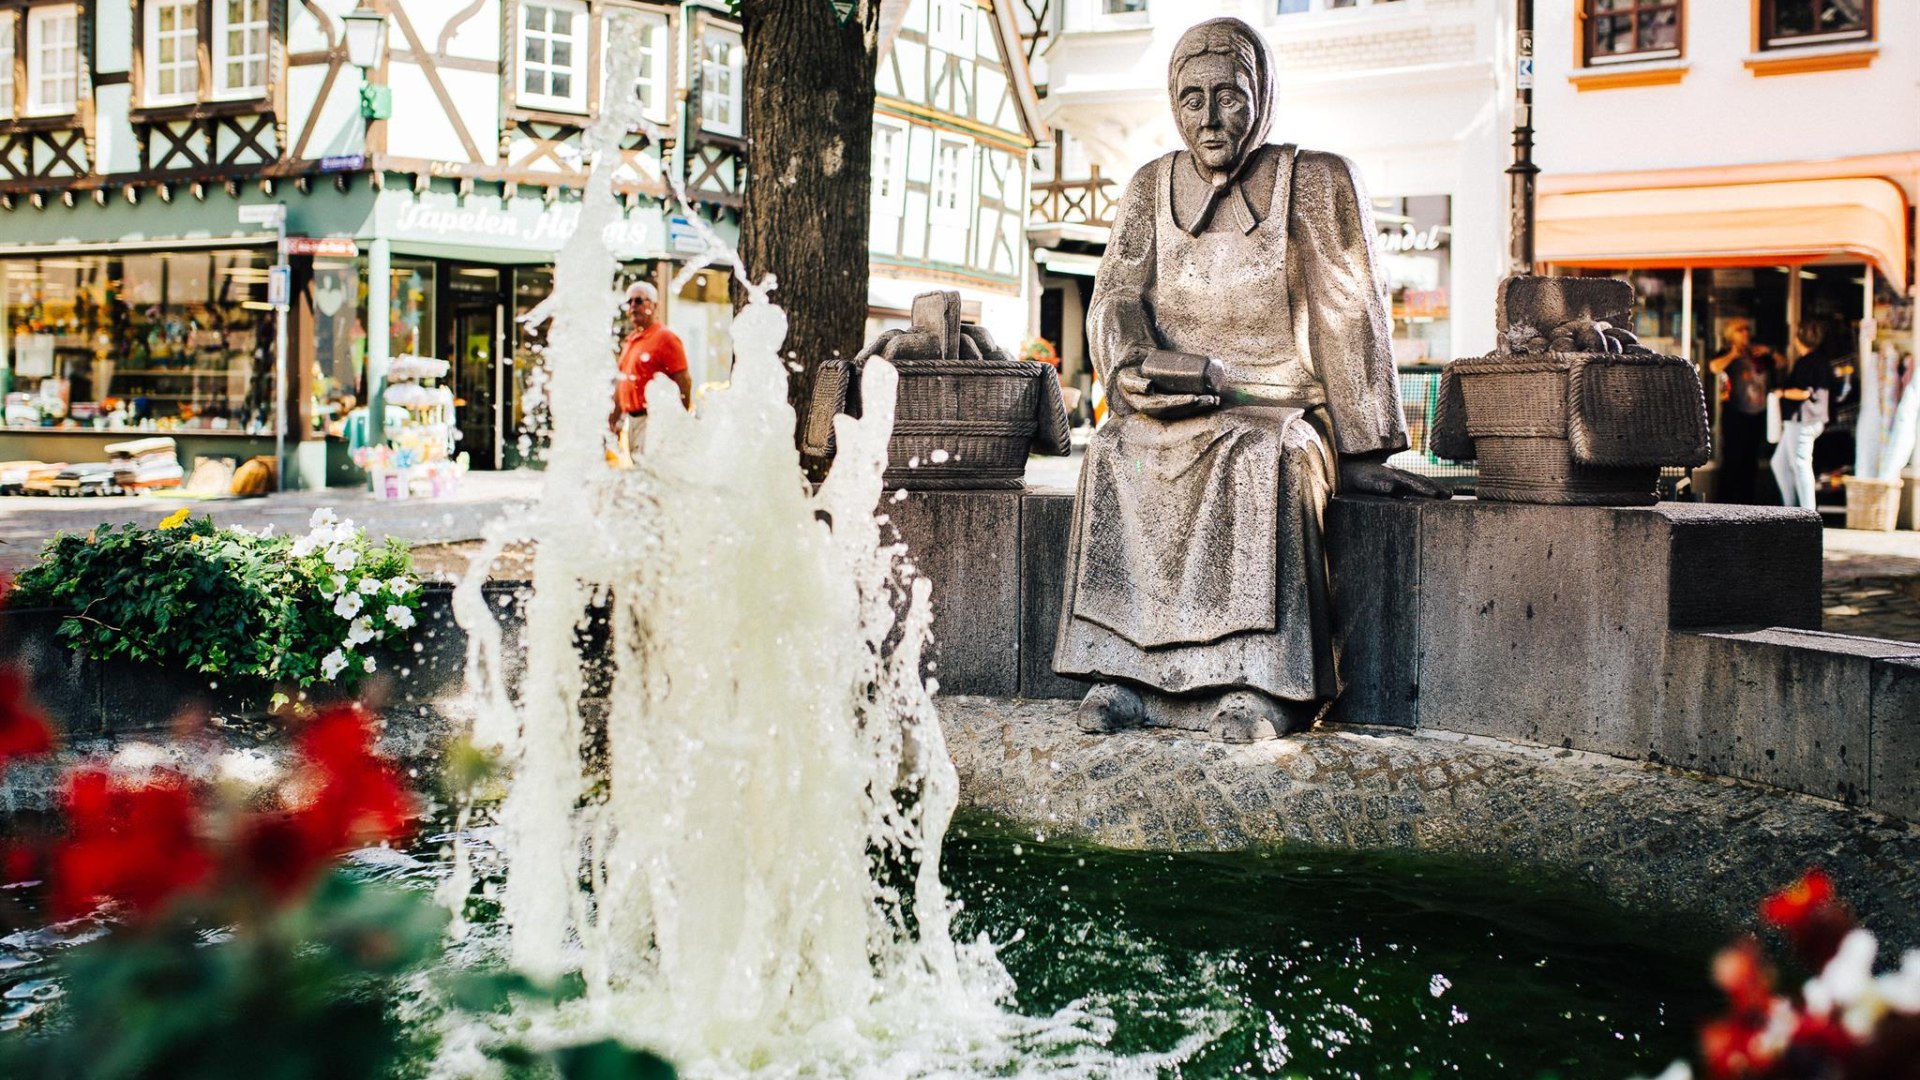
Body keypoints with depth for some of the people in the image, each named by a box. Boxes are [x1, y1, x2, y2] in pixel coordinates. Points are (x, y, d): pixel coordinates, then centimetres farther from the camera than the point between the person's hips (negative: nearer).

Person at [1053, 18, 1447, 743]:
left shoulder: (1314, 182, 0)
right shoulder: (1152, 189, 11)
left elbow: (1350, 318, -4)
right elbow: (1115, 300, 2)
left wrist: (1361, 455, -9)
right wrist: (1135, 367, -22)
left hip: (1282, 410, -3)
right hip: (1172, 409, 3)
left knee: (1258, 458, -36)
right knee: (1116, 455, -30)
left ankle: (1257, 684, -37)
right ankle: (1126, 670, -31)